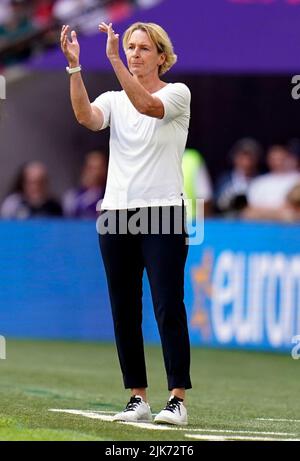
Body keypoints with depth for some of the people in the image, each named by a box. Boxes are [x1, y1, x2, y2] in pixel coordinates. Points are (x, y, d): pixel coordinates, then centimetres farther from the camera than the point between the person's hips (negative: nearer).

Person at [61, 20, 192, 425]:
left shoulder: (178, 93, 0)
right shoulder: (113, 100, 11)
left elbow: (148, 105, -23)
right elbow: (86, 117, -12)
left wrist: (113, 59, -30)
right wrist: (74, 66, -24)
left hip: (163, 213, -5)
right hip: (116, 214, 5)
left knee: (169, 308, -8)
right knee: (124, 312, 4)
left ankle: (177, 400, -7)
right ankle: (138, 398, 10)